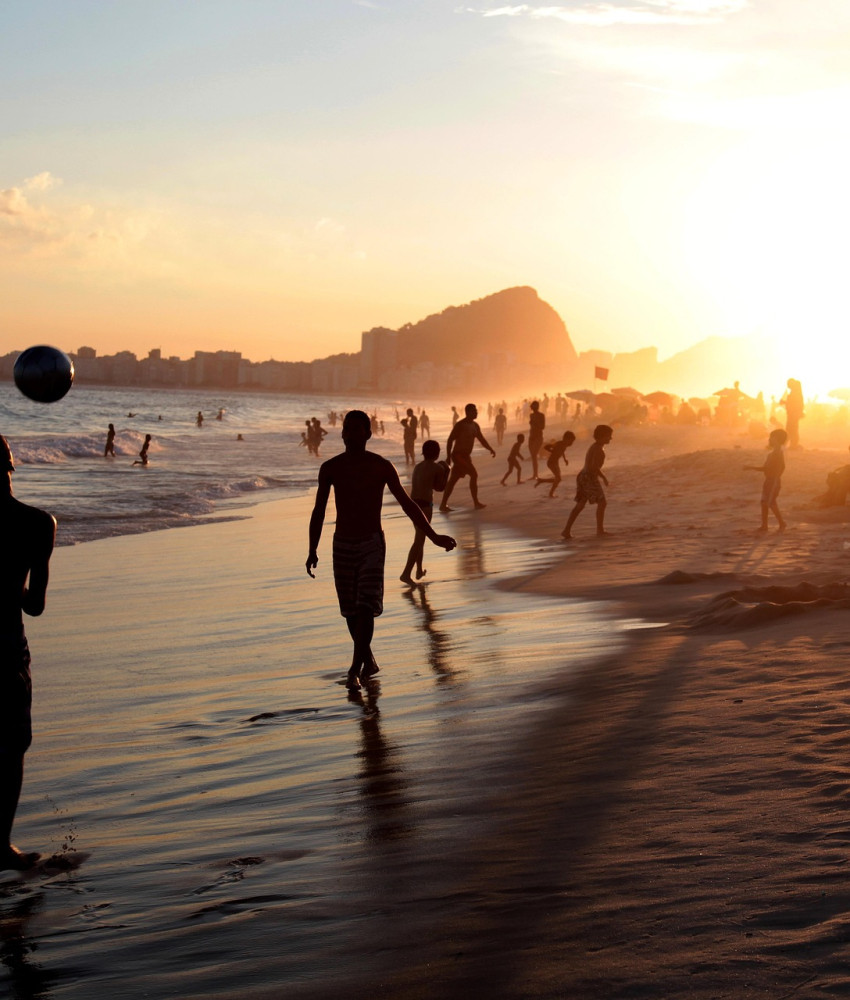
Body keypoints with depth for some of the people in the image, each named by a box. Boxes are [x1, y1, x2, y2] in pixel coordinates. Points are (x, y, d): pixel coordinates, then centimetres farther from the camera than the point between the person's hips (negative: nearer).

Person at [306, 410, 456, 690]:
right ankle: (369, 661, 27)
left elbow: (406, 503, 3)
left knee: (366, 607, -16)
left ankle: (355, 669, -15)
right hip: (342, 546, 2)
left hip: (372, 544, -2)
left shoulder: (381, 467, -4)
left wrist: (433, 536, 2)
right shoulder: (330, 468, 0)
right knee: (351, 611, 7)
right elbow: (319, 511, 5)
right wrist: (312, 551, -2)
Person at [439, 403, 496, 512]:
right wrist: (448, 457, -18)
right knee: (474, 474, -12)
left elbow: (481, 439, 18)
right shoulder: (460, 425, -14)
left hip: (466, 456, 9)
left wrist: (490, 449, 2)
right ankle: (476, 503, -8)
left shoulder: (475, 426, 12)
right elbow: (450, 440, -14)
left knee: (453, 480, 9)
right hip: (459, 455, -9)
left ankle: (443, 505, 11)